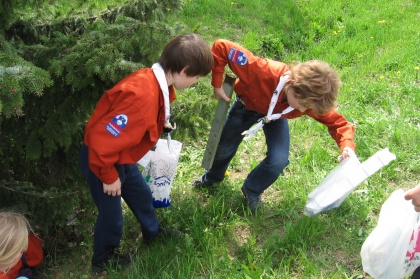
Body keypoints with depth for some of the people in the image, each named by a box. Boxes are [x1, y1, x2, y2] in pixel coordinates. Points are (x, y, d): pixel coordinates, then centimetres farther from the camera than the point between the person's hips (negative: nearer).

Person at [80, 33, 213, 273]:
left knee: (142, 195, 27)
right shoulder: (143, 97, -39)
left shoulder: (156, 81, -9)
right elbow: (101, 141, -34)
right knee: (111, 213, 12)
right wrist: (109, 176, -20)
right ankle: (103, 260, 39)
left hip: (121, 156, 9)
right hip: (101, 158, -9)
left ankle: (153, 233, 54)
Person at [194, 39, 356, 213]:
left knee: (279, 160, -17)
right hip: (246, 106, -1)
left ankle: (252, 191, 15)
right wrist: (217, 85, -33)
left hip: (276, 116, 1)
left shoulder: (311, 99, -35)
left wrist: (347, 145, -38)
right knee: (224, 148, 13)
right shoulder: (264, 72, -47)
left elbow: (337, 122, -19)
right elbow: (221, 47, -42)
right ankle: (212, 177, 50)